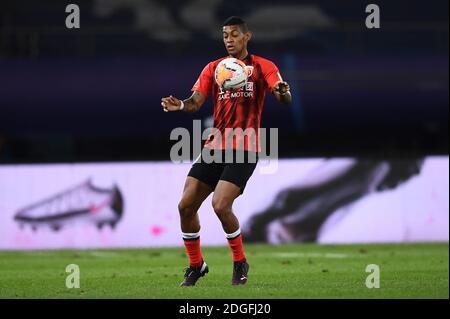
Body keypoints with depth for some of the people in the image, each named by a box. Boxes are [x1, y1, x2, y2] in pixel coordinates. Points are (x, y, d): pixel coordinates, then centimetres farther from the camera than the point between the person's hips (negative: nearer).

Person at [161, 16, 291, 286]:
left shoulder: (263, 67, 0)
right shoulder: (214, 68, 12)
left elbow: (285, 99, -13)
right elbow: (196, 101, 1)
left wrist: (283, 92, -38)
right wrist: (180, 105, -22)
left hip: (244, 151, -5)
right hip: (215, 147, 5)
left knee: (221, 205, -20)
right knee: (186, 206, -1)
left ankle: (240, 263, 1)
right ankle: (196, 265, 18)